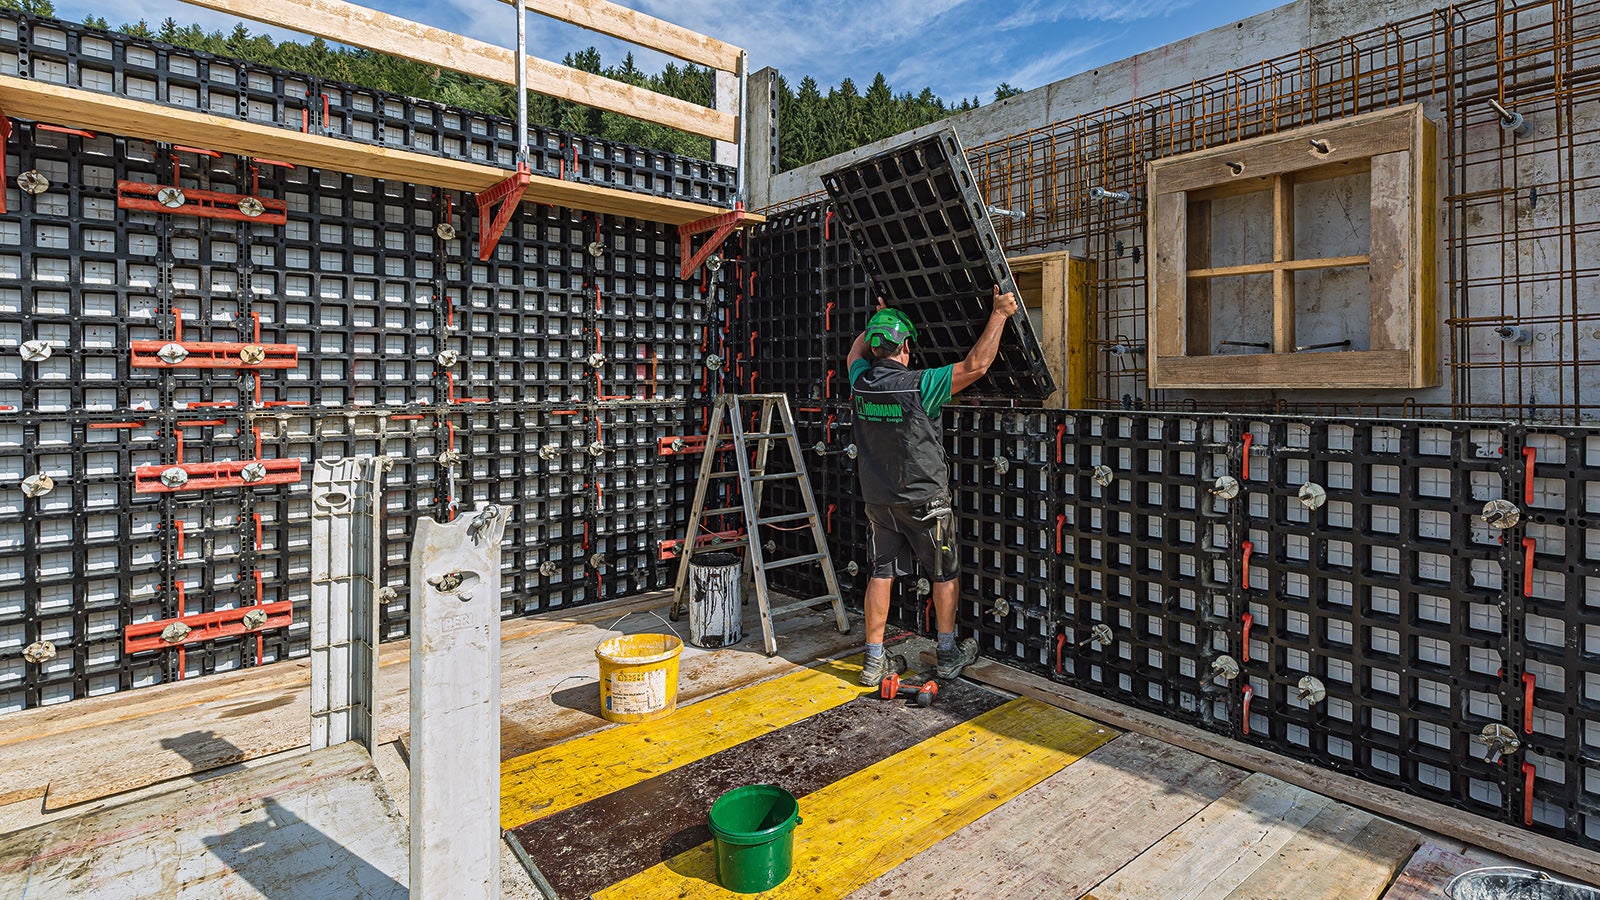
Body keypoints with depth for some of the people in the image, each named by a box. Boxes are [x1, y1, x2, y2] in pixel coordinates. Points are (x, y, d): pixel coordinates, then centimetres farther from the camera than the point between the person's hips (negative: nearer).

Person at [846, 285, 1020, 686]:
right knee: (945, 573, 12)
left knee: (882, 573, 11)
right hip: (924, 499, -5)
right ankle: (949, 654, 24)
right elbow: (976, 365, -18)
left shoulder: (861, 381, -3)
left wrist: (878, 319, 36)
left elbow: (856, 349, 21)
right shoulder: (918, 385, -20)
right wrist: (999, 313, -8)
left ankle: (873, 660, 14)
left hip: (878, 499, 5)